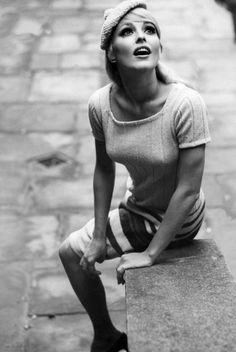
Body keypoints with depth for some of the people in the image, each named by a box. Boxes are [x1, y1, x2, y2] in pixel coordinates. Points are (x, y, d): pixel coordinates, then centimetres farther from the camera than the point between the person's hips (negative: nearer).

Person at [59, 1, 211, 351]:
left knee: (72, 252, 0)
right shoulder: (101, 104, -19)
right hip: (137, 207, 5)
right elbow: (104, 171, -3)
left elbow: (188, 190, -26)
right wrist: (98, 236, -2)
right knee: (72, 251, 15)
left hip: (176, 220, -5)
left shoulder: (186, 104, -34)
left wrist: (151, 253, -19)